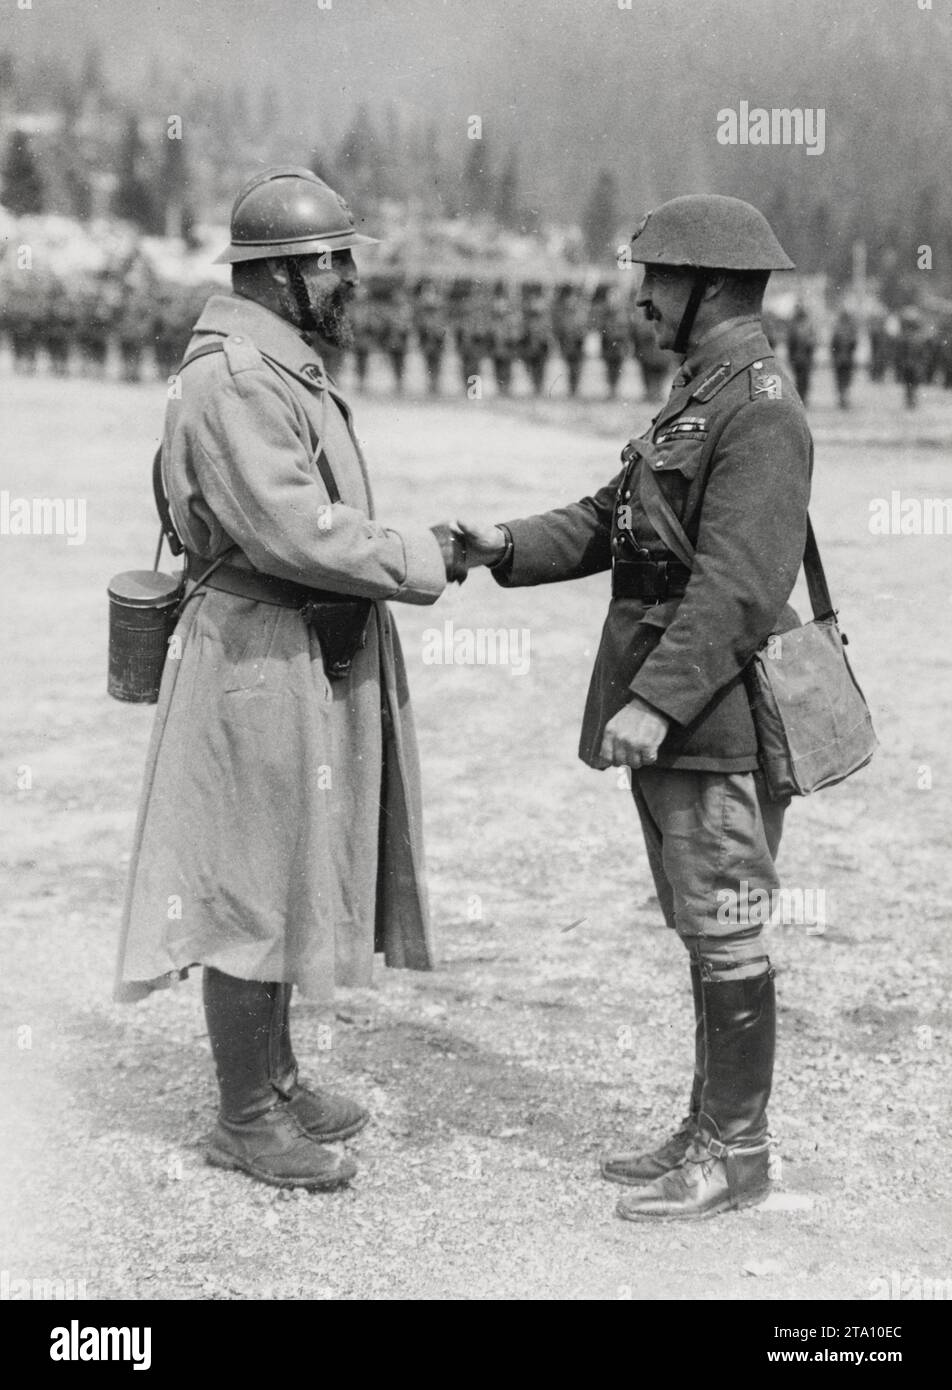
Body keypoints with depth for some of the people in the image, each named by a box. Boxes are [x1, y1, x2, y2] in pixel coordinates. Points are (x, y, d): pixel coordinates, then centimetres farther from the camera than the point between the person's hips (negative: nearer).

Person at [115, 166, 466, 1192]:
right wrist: (420, 560, -18)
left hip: (313, 660, 11)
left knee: (282, 877, 18)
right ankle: (245, 1118, 9)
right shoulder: (231, 377, -18)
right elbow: (290, 529, -26)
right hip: (260, 659, -10)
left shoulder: (285, 366, 15)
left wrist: (413, 550, 6)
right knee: (250, 887, -1)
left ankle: (274, 1077, 31)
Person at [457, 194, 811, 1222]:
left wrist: (659, 700, -27)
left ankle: (734, 1154, 8)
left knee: (723, 932, -2)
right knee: (703, 930, 15)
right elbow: (609, 521, 17)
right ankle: (709, 1129, 25)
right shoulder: (696, 395, 17)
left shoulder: (758, 408, -15)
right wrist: (510, 548, 2)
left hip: (714, 716, -10)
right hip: (666, 711, 10)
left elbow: (738, 585, -23)